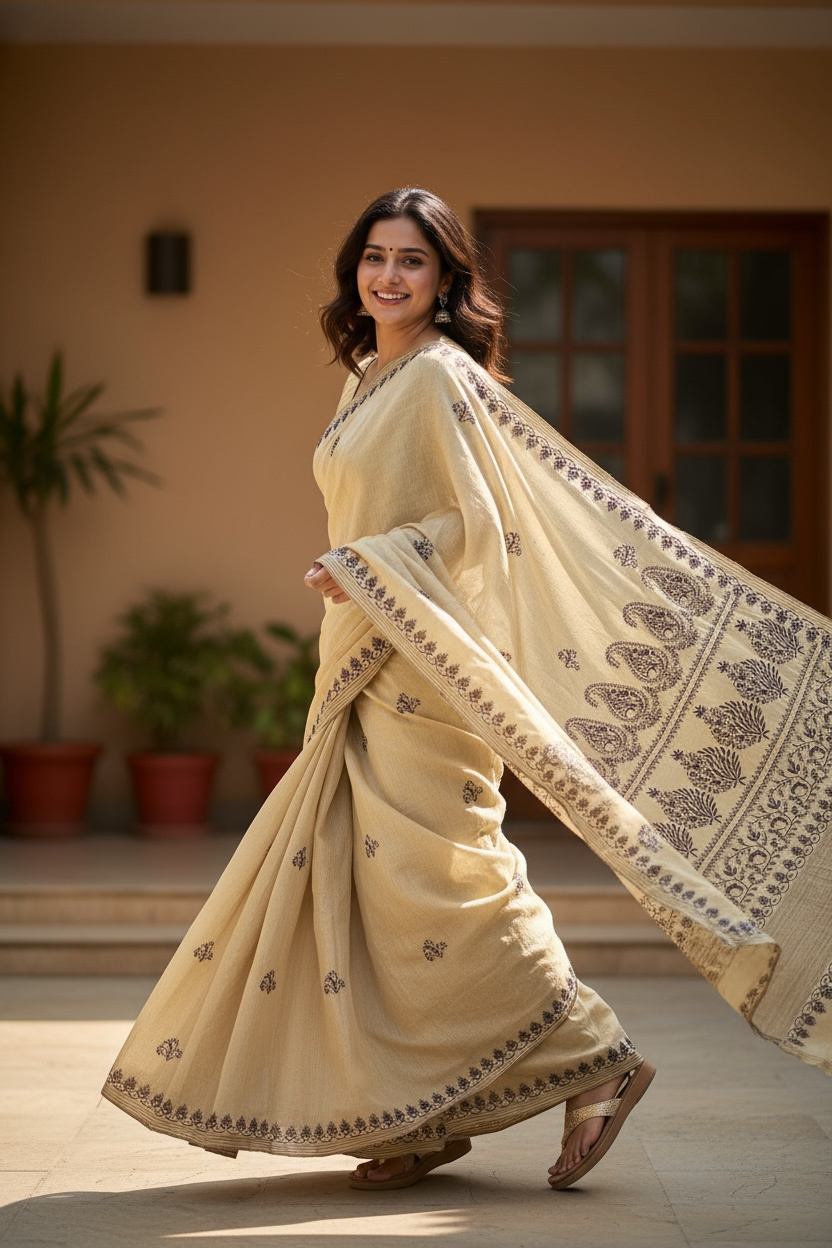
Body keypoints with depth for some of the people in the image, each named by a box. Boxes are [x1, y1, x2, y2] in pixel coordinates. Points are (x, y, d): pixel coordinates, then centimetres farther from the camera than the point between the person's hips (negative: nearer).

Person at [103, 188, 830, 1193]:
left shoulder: (441, 376, -10)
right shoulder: (368, 380, 17)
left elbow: (477, 522, -15)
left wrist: (367, 566, -20)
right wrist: (352, 571, 13)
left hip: (424, 662, -9)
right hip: (366, 666, 9)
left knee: (433, 878, -9)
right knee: (359, 879, 6)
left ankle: (594, 1062, 2)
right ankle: (424, 1121, 12)